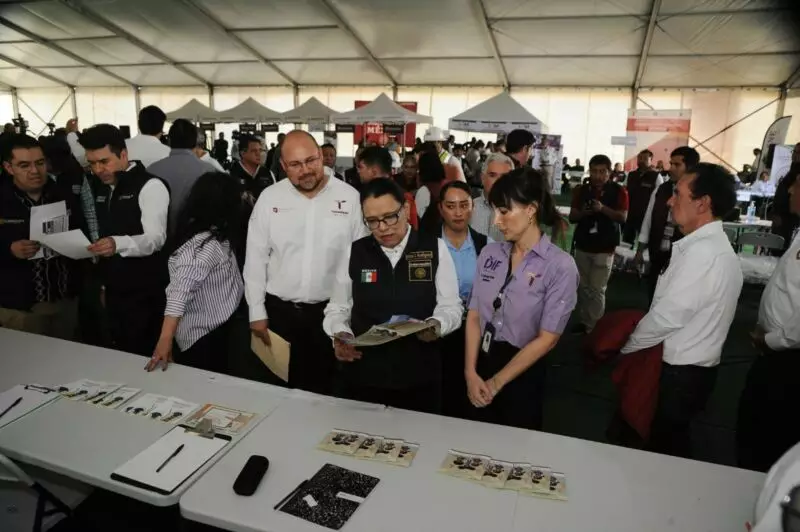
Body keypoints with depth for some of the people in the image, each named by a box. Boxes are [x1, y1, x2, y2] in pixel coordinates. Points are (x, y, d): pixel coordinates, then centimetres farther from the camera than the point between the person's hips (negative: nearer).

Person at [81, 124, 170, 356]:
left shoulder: (150, 186, -13)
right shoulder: (101, 190, 12)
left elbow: (155, 239, -22)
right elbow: (106, 236, 17)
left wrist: (118, 244, -39)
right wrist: (104, 284, 17)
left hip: (146, 296, -7)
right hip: (114, 293, 7)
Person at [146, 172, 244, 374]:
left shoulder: (212, 234, -1)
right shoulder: (206, 245, -27)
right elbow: (180, 291, -36)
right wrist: (165, 339, -40)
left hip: (216, 325, 9)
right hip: (205, 334, -9)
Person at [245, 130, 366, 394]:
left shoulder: (349, 197, -6)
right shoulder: (269, 198, -3)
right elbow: (256, 258, 2)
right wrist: (257, 312, 1)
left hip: (332, 311, -1)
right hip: (279, 310, 1)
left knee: (325, 388, 13)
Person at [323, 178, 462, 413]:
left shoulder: (435, 249, -1)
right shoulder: (354, 253, 4)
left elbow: (451, 307, -1)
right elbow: (337, 309, 7)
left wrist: (436, 325, -21)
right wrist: (340, 335, -11)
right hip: (362, 374, 1)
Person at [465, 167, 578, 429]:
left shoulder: (560, 266, -15)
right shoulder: (489, 254, -2)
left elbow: (547, 339, -14)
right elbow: (474, 317, -1)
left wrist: (496, 382, -11)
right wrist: (471, 373, -12)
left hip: (522, 374, -4)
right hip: (481, 364, 4)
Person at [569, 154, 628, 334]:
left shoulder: (619, 191, -2)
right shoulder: (582, 190, 6)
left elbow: (623, 217, -10)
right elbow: (572, 217, 6)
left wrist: (603, 208, -24)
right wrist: (583, 212, -15)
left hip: (605, 248, -3)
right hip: (582, 245, 4)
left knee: (597, 290, -5)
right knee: (583, 287, 10)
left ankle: (594, 328, 2)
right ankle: (583, 321, 22)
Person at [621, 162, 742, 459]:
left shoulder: (702, 251, -24)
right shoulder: (713, 245, 8)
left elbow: (667, 316, -23)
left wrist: (626, 348, -8)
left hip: (681, 372, -9)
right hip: (690, 366, 9)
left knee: (665, 449, 9)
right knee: (671, 444, 22)